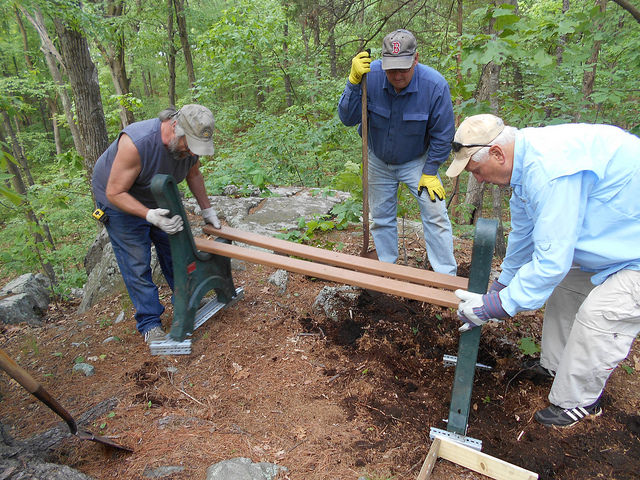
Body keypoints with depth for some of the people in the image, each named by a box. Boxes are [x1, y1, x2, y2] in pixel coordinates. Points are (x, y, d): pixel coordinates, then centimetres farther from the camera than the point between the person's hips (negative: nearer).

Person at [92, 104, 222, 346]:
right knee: (137, 265, -4)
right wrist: (150, 215, -47)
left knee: (174, 251, 12)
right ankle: (149, 323, 8)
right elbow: (115, 193, -34)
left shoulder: (190, 142, -19)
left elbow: (193, 175, 3)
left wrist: (207, 209, 3)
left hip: (159, 199, 6)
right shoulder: (137, 143, -40)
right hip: (121, 200, -6)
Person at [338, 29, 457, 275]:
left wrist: (430, 172, -11)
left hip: (416, 161, -1)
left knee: (435, 215, -9)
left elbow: (442, 134, -14)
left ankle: (447, 277, 4)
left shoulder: (435, 85, -25)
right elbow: (348, 118, -25)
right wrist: (354, 81, -38)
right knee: (381, 217, 11)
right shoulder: (370, 74, -23)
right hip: (378, 160, 2)